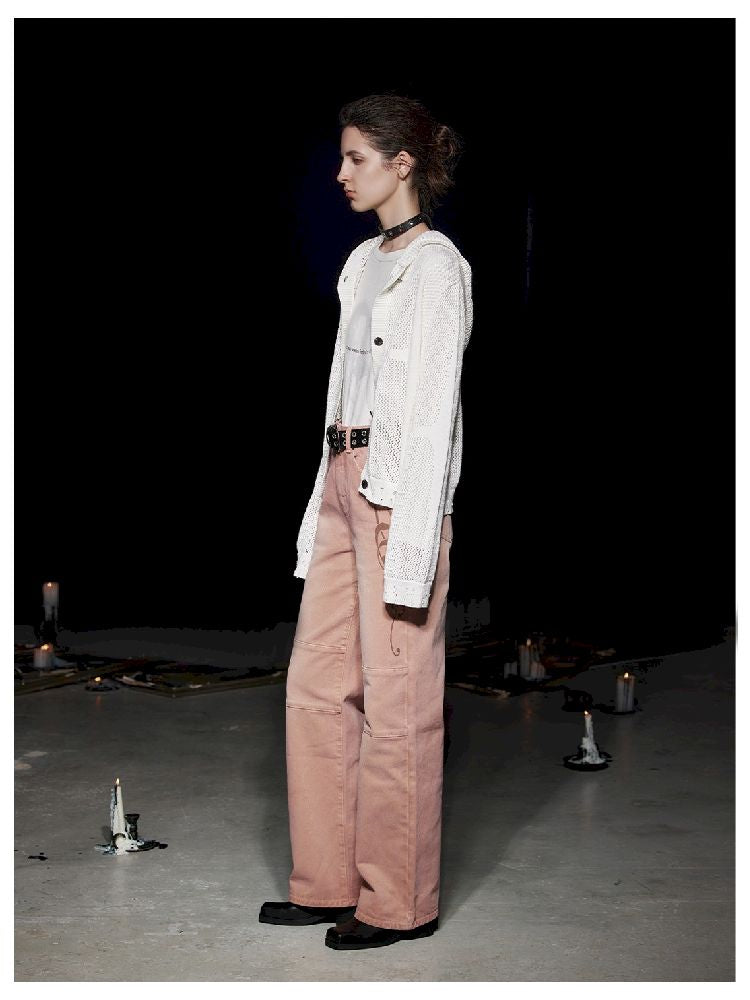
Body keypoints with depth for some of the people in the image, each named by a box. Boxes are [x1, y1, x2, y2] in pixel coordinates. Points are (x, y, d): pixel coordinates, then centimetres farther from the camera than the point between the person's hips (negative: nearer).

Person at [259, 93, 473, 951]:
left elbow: (433, 406, -15)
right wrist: (328, 504, 16)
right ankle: (328, 881, 22)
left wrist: (408, 534, -19)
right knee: (315, 685, 11)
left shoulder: (435, 266, -9)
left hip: (402, 490, -9)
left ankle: (398, 901, 11)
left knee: (395, 700, -1)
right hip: (344, 484, 9)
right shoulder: (364, 262, 17)